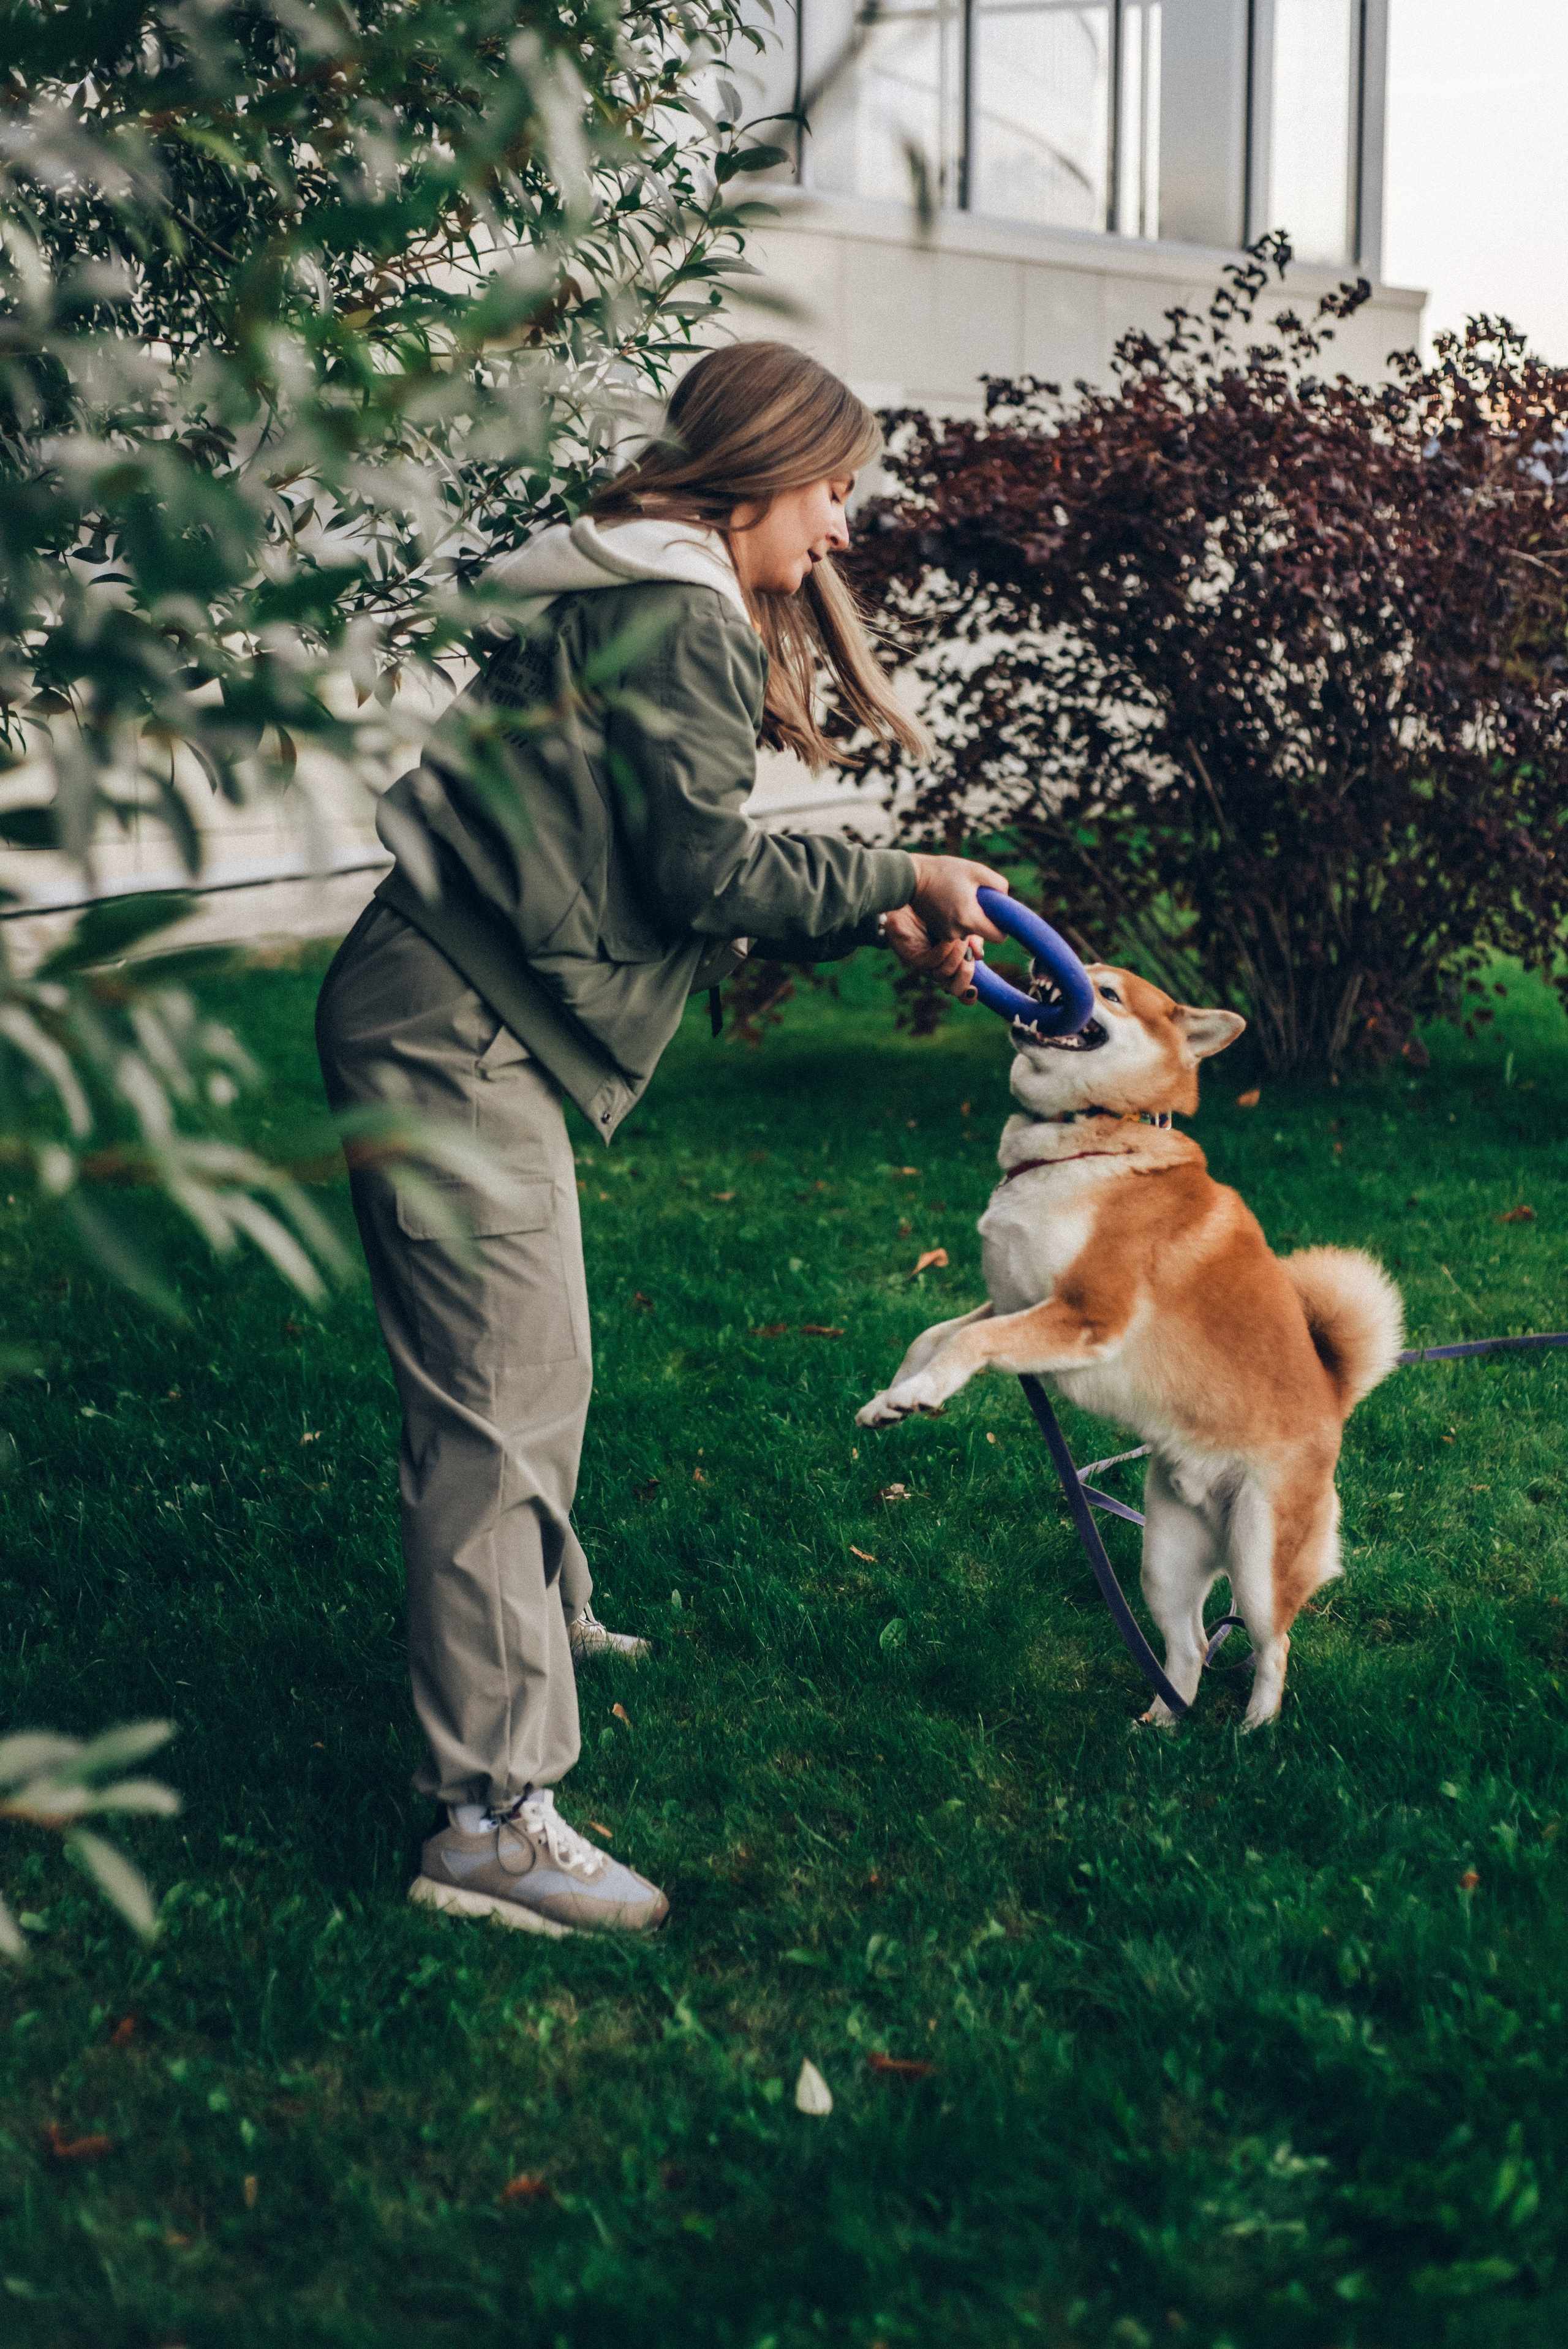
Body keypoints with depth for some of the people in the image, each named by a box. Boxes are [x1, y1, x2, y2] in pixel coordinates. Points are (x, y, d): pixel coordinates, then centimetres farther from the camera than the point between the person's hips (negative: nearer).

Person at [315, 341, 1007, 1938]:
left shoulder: (639, 608, 20)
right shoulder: (682, 623, -12)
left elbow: (682, 869, 20)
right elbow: (703, 868, -15)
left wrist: (877, 928, 13)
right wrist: (900, 884, -4)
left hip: (461, 1025, 11)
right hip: (456, 1038, -11)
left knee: (534, 1366, 25)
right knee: (499, 1405, -11)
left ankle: (539, 1625, 45)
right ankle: (491, 1816, -10)